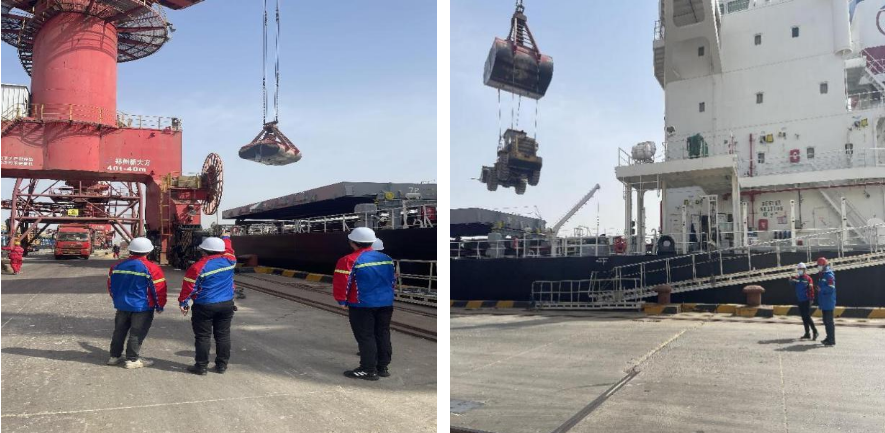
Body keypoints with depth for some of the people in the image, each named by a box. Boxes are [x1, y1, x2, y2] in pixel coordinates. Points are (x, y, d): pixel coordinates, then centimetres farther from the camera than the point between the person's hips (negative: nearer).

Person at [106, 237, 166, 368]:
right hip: (143, 307, -6)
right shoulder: (151, 268, -14)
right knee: (137, 334, 2)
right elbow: (159, 289, -12)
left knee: (119, 331, 18)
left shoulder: (117, 266, 5)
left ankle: (114, 356, 26)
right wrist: (160, 306, 1)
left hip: (122, 305, 6)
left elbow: (110, 285, 16)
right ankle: (132, 360, 5)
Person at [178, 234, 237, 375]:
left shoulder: (198, 266, -12)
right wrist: (226, 238, 41)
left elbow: (189, 287, -8)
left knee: (203, 337, 5)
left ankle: (201, 366, 9)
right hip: (227, 305, 4)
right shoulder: (229, 260, -1)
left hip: (204, 306, -4)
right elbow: (228, 249, 22)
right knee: (223, 335, 11)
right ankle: (222, 365, 17)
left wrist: (183, 303, 4)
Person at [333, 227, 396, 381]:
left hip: (362, 305, -6)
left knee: (365, 337, 1)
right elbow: (392, 280, 18)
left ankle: (368, 370, 3)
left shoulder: (350, 260, -11)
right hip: (386, 304, 6)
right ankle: (383, 367, 20)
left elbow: (341, 282, -13)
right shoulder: (386, 258, 10)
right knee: (383, 335, 13)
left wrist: (342, 301, -1)